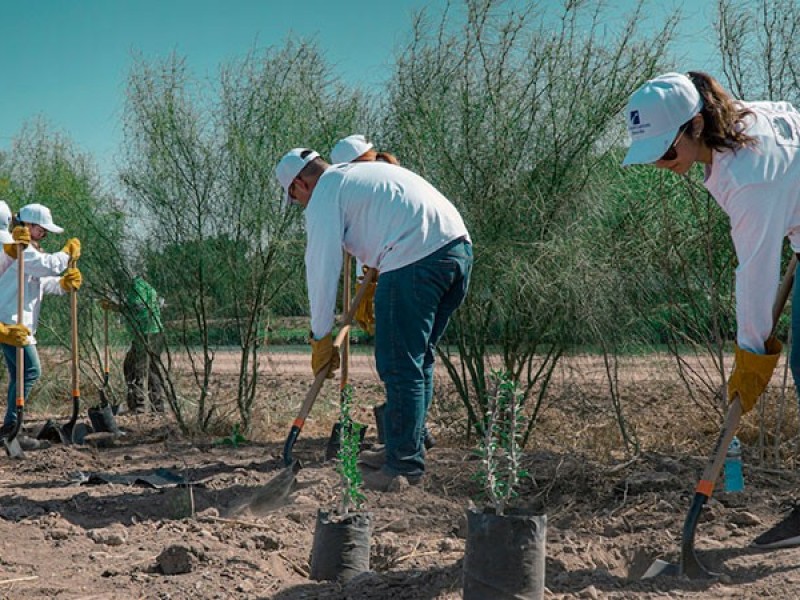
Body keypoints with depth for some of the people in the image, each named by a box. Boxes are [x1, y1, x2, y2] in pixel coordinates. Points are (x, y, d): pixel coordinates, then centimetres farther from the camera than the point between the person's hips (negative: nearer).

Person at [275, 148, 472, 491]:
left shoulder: (324, 195, 5)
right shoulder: (365, 171, 31)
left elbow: (322, 270, 2)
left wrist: (321, 338, 6)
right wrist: (372, 278, 39)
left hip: (415, 260, -9)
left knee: (400, 367, -2)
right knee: (419, 361, 18)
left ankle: (403, 467, 1)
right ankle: (410, 455, 26)